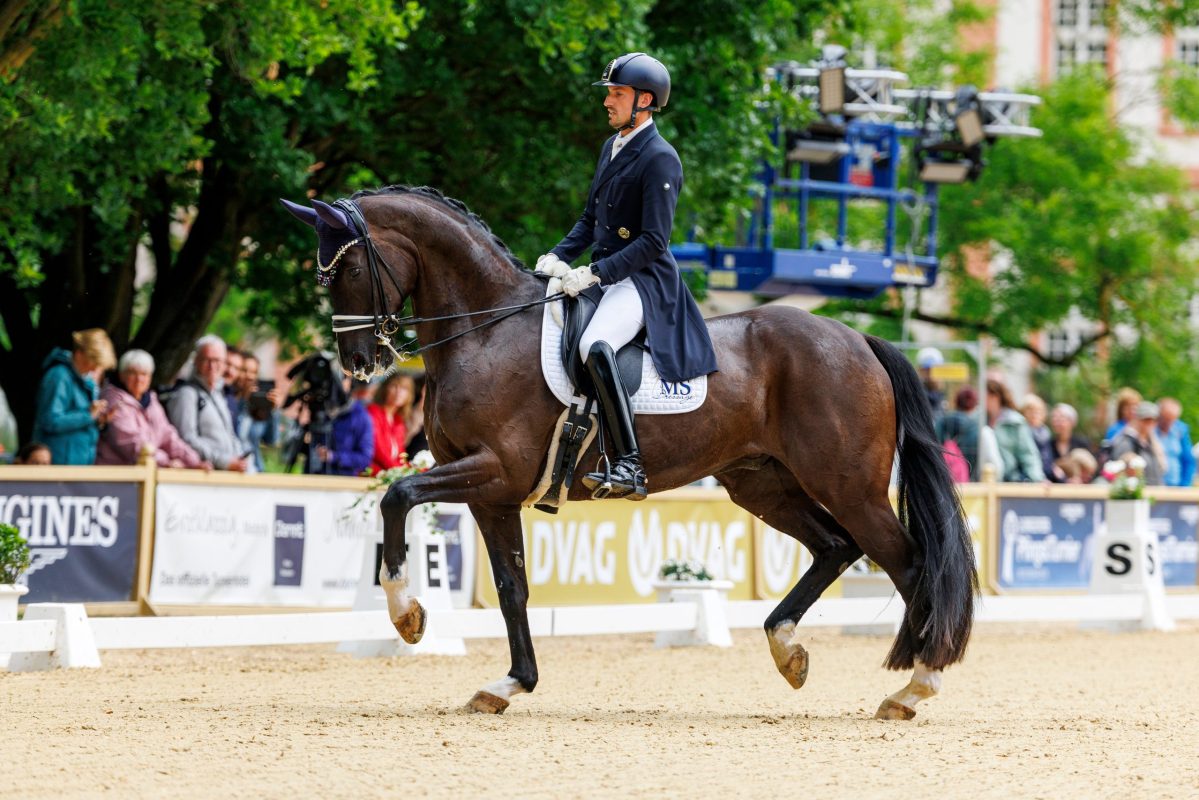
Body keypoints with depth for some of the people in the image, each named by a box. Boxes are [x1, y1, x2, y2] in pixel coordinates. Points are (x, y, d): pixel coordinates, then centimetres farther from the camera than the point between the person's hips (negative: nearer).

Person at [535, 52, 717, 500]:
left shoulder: (660, 159, -12)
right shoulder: (612, 147, 16)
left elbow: (653, 242, -18)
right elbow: (591, 219, 22)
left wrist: (594, 274, -22)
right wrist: (559, 257, 5)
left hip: (643, 280, -10)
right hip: (602, 274, 10)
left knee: (594, 345, -36)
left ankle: (629, 467, -38)